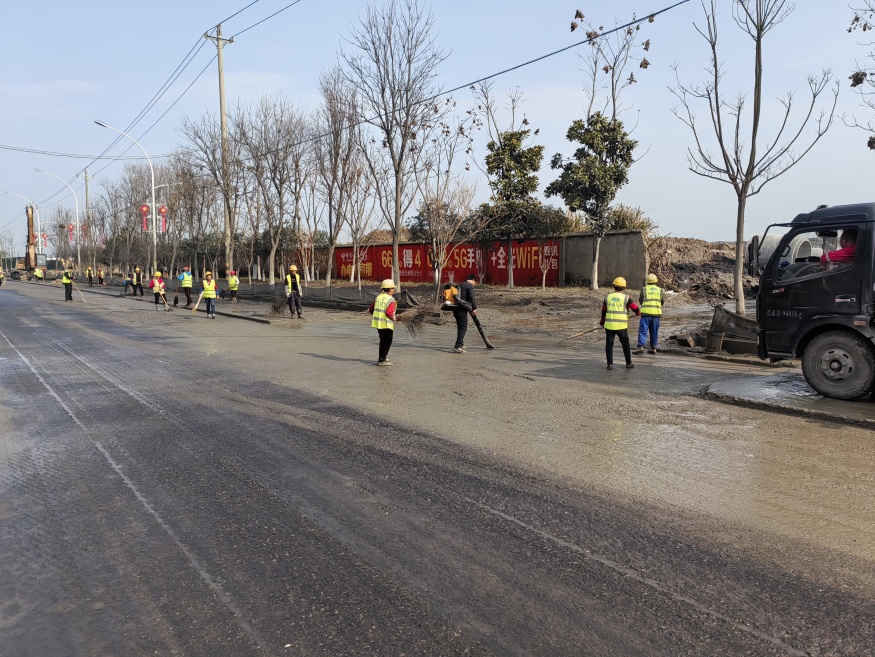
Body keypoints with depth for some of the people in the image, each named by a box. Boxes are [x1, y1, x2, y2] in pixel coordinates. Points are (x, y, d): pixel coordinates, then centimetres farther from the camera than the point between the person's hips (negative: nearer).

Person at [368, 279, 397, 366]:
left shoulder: (378, 297, 7)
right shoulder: (391, 300, -15)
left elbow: (371, 310, 11)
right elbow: (389, 313, -25)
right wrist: (394, 318, -6)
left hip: (378, 323, 8)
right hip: (386, 324, -8)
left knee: (383, 341, 23)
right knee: (387, 342, 3)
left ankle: (382, 357, 32)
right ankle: (382, 360, 3)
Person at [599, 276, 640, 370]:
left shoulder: (608, 297, 4)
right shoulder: (626, 298, -4)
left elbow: (603, 311, 12)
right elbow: (636, 309, 2)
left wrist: (601, 322, 26)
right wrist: (638, 312, 27)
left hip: (609, 325, 2)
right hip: (621, 326, -2)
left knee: (609, 344, 7)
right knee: (625, 344, 12)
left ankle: (610, 364, 3)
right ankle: (628, 363, 20)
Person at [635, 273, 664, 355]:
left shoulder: (644, 289, 3)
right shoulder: (659, 290, 9)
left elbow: (641, 301, 12)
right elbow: (663, 302, 19)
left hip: (646, 312, -3)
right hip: (656, 313, 3)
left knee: (642, 331, -5)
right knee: (654, 332, 13)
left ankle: (640, 347, -18)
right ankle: (653, 348, 15)